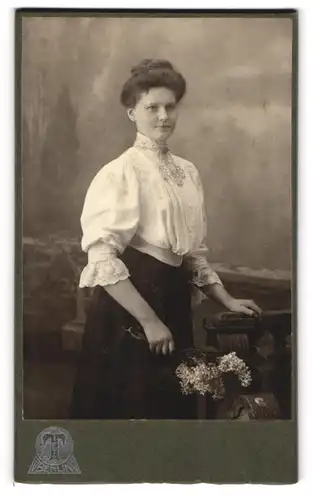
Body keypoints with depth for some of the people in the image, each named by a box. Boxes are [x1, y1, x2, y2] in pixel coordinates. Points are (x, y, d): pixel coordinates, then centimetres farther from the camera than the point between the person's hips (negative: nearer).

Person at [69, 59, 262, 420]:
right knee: (129, 404, 3)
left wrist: (226, 300, 11)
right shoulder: (120, 173, -13)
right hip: (128, 307, -7)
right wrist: (148, 319, -20)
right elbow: (102, 260, -19)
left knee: (173, 404, 15)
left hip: (174, 301, 7)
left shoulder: (187, 173, 9)